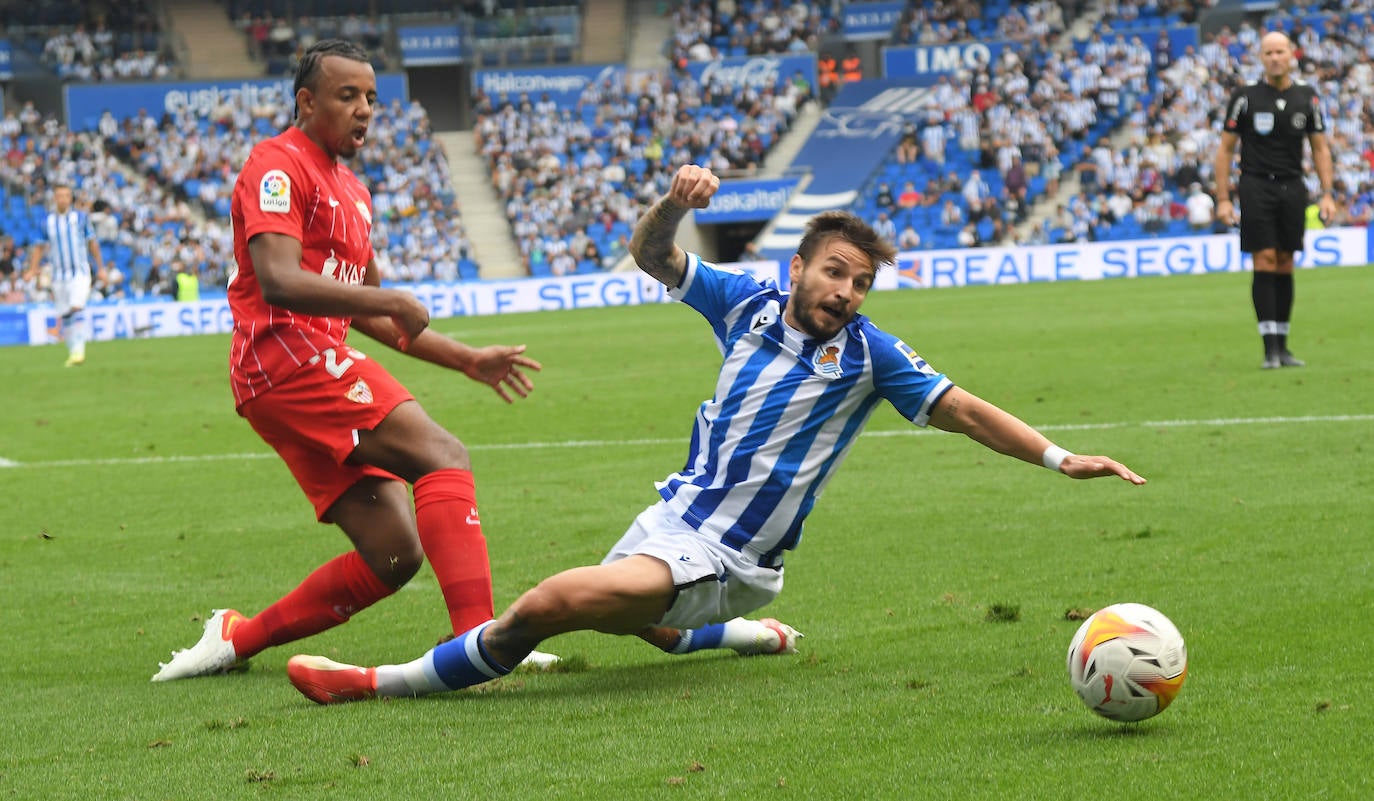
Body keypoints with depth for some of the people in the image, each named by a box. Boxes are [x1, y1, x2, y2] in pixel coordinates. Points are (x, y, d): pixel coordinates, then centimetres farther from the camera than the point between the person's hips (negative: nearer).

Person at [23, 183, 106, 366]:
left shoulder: (80, 217, 0)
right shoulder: (47, 221, 3)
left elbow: (92, 243, 8)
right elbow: (39, 247, 9)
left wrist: (100, 268, 8)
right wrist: (32, 270, -1)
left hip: (80, 272, -3)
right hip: (59, 274, 3)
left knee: (77, 309, -20)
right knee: (64, 315, 5)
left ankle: (79, 350, -24)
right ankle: (72, 352, 17)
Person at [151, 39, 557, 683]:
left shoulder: (352, 191, 26)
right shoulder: (278, 166, -5)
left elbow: (367, 315, 30)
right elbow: (279, 282, -19)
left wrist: (468, 361, 24)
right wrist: (390, 300, -20)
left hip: (321, 364, 10)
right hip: (286, 357, -10)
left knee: (395, 554, 2)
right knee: (443, 457, -21)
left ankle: (236, 639, 12)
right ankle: (478, 640, -33)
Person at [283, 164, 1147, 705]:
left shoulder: (867, 354, -6)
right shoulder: (747, 302, 4)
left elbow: (961, 409, -5)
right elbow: (652, 255, 5)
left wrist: (1059, 455, -15)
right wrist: (676, 203, -17)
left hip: (725, 559, -6)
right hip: (675, 515, 6)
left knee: (552, 601, -24)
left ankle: (385, 682, -16)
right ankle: (750, 635, 49)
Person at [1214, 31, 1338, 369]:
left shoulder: (1306, 98, 6)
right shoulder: (1245, 97, -2)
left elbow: (1320, 148, 12)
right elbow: (1226, 148, 2)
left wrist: (1327, 194, 2)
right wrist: (1223, 199, -4)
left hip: (1292, 187, 3)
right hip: (1256, 186, -3)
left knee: (1285, 264, 5)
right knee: (1265, 261, -10)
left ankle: (1283, 346, 11)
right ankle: (1270, 348, -10)